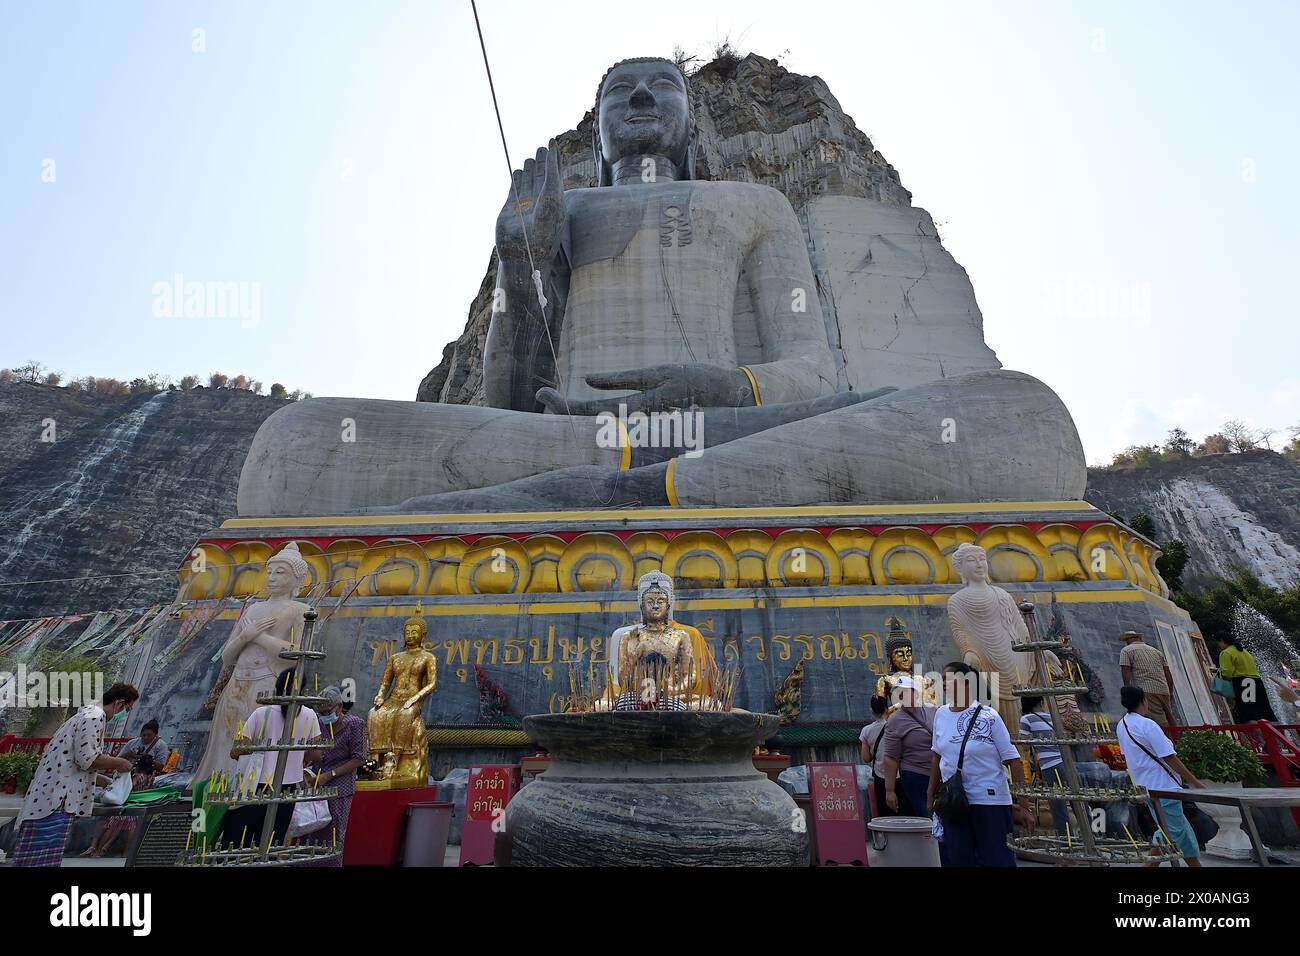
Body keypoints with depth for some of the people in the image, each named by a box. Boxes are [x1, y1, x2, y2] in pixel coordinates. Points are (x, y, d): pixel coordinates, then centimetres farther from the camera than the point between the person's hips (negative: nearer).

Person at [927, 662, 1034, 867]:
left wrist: (1023, 805, -12)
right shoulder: (941, 714, 3)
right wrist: (931, 794, 15)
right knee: (956, 859, 10)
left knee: (997, 859, 4)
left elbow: (1013, 760, -10)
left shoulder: (988, 716, -11)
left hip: (990, 800, -4)